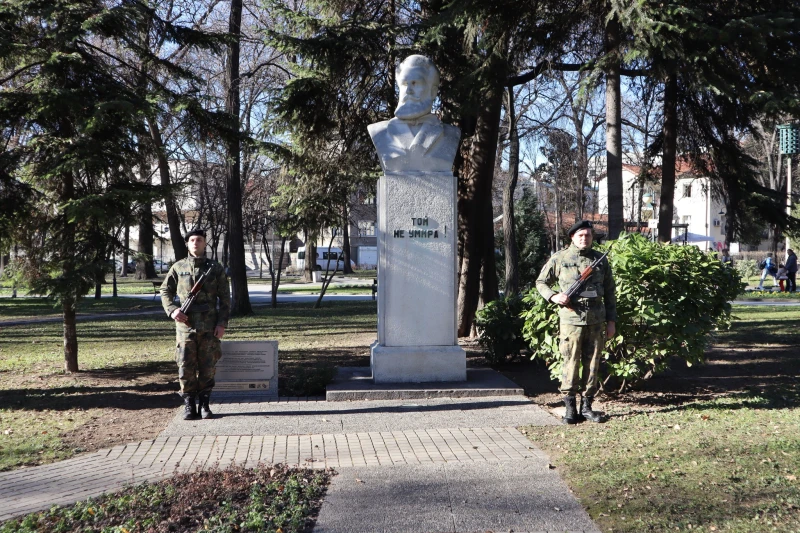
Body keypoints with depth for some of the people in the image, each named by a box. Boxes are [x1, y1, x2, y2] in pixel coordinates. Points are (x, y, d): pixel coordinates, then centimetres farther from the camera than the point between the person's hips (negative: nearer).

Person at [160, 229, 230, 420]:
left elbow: (225, 298, 3)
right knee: (186, 368, 1)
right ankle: (189, 405, 11)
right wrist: (172, 310, -5)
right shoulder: (178, 268, 6)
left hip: (209, 327, 0)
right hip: (185, 326, 0)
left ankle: (204, 404, 14)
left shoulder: (216, 268, 4)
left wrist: (222, 323, -5)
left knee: (207, 368, 4)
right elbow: (165, 291, 13)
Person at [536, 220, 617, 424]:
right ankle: (570, 407, 5)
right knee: (571, 363, -2)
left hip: (596, 321, 3)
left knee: (593, 364, 6)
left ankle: (587, 405, 15)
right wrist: (553, 296, -9)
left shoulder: (600, 260, 11)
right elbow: (541, 282, 11)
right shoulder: (560, 258, 3)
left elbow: (609, 292, 14)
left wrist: (611, 320, 9)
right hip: (571, 319, -3)